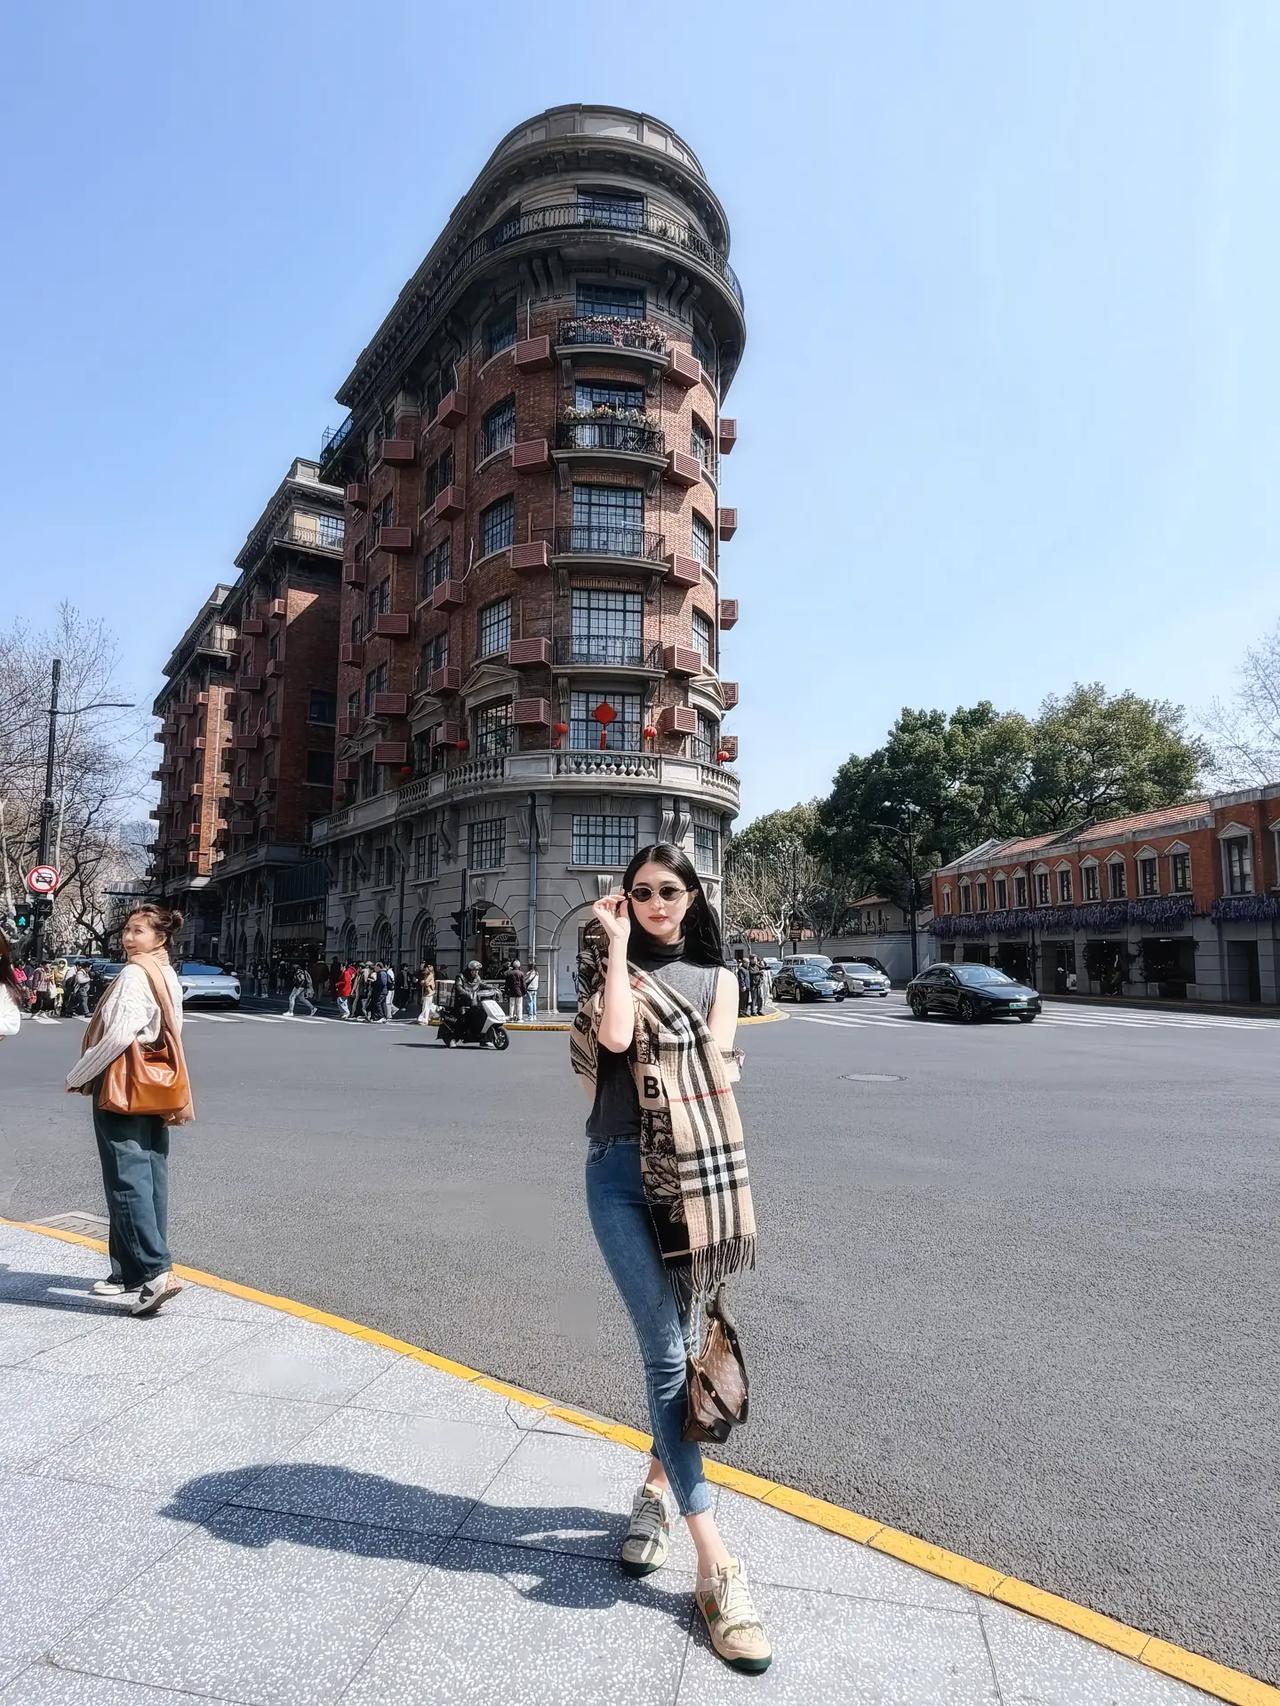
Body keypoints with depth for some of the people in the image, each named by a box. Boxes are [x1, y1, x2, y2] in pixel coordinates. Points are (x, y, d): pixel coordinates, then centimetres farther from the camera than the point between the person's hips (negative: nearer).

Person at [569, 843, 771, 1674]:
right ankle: (717, 1567, 1)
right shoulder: (609, 966, 6)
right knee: (666, 1351, -4)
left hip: (696, 1172, 2)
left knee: (678, 1338, 13)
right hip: (620, 1170, -1)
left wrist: (711, 1174, -13)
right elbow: (615, 1038, -15)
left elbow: (716, 1068, -3)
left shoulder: (717, 975, 9)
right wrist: (618, 943, -8)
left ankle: (660, 1482, 39)